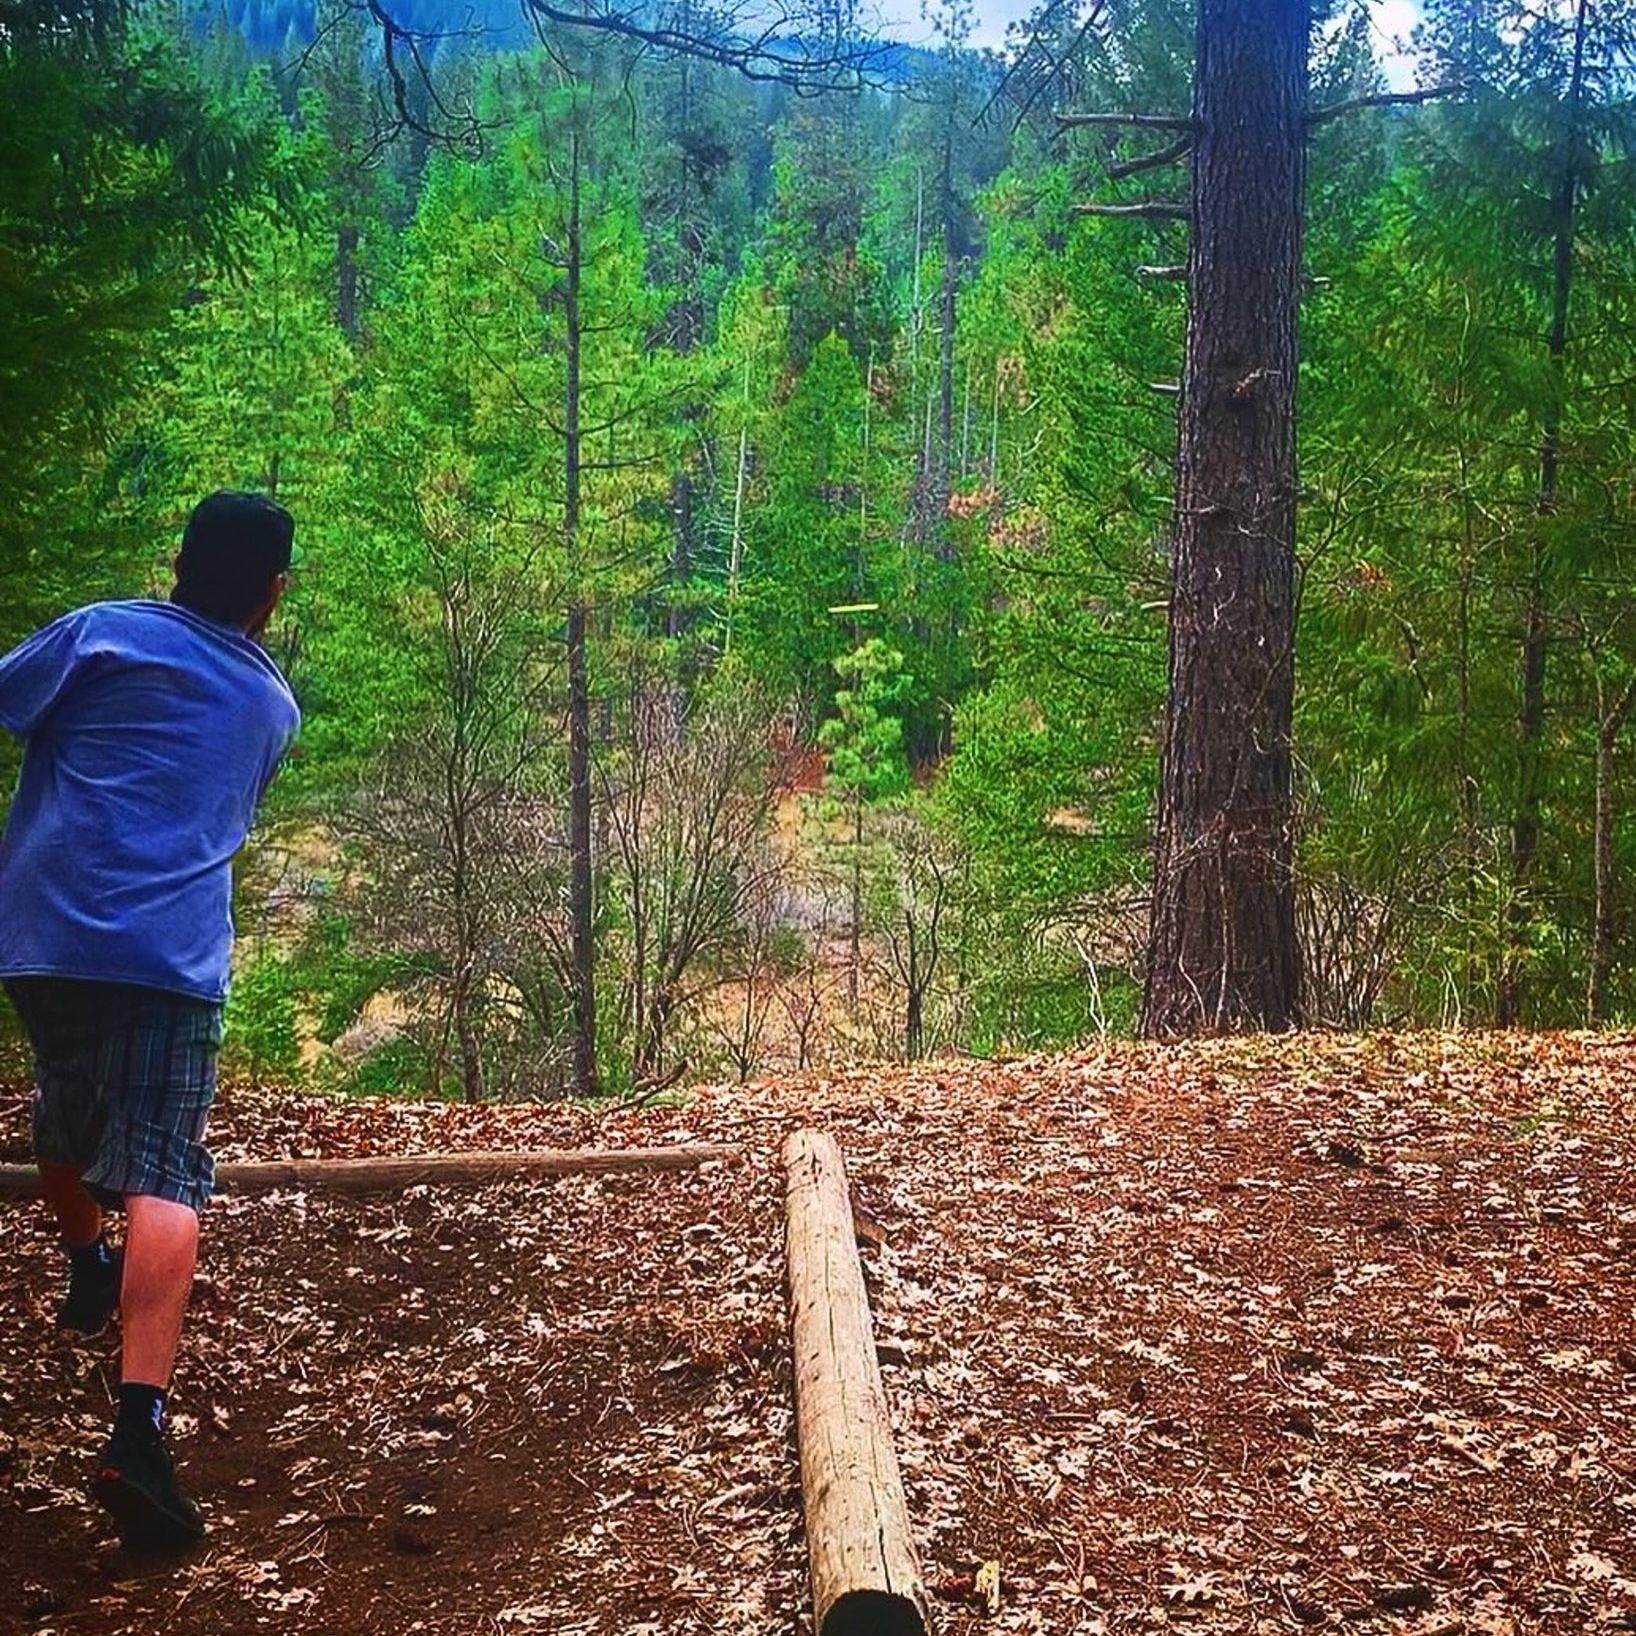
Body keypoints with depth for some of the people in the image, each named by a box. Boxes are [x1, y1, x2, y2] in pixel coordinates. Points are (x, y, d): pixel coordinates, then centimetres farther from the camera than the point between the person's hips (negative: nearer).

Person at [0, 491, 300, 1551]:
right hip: (171, 955, -1)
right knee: (161, 1178, -10)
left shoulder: (102, 632, 5)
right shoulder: (273, 704, 15)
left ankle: (88, 1275, 50)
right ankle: (139, 1432, -26)